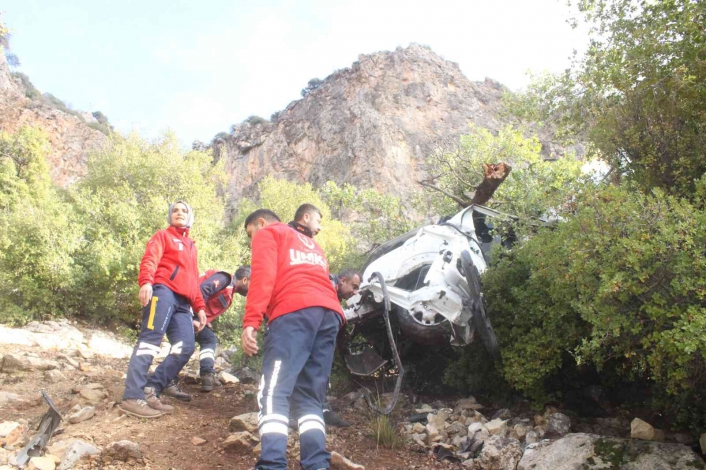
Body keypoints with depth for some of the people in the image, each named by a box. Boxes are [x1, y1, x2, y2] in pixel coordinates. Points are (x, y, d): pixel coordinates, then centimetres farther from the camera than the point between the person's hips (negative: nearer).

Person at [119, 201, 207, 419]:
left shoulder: (191, 246, 33)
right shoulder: (163, 235, 13)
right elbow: (149, 260, -5)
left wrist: (200, 307, 20)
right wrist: (146, 282, -26)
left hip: (182, 303, 7)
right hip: (163, 292, -7)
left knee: (185, 348, -7)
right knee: (150, 340, -17)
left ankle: (150, 391, -5)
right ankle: (133, 397, -20)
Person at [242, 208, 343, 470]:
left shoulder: (267, 234, 18)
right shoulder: (311, 244, 40)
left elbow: (263, 275, -1)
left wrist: (251, 322, -9)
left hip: (295, 311, -7)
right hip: (330, 313, 7)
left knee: (274, 393, -11)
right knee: (310, 398, 7)